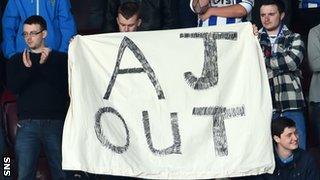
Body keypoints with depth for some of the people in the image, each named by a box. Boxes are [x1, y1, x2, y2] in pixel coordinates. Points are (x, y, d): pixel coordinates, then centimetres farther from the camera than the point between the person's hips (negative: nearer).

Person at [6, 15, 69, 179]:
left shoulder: (60, 58, 9)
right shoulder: (17, 60, 14)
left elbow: (64, 85, -4)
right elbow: (12, 87, 0)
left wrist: (44, 65, -13)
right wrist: (27, 69, -16)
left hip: (55, 122, -1)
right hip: (27, 123, 1)